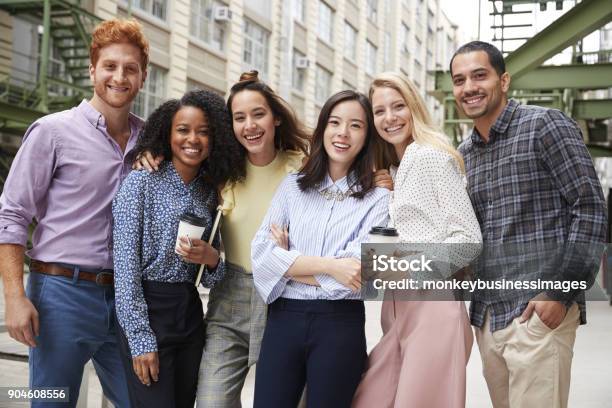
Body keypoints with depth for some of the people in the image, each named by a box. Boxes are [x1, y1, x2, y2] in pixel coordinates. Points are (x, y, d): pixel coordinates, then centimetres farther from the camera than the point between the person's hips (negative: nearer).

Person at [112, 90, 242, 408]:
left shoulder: (210, 193, 9)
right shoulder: (141, 182, -6)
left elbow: (212, 278, 12)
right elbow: (126, 264, -11)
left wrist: (211, 258, -11)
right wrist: (140, 339, -16)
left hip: (190, 315, 6)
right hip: (147, 312, -5)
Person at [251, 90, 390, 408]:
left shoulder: (378, 198, 0)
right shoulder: (293, 186, 7)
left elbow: (353, 275, -11)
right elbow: (261, 253, -4)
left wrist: (288, 261, -5)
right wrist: (329, 265, -13)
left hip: (340, 325, -2)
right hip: (284, 319, 2)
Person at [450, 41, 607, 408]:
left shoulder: (545, 126, -5)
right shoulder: (463, 154, 14)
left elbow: (591, 209, -10)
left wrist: (559, 292, -15)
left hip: (540, 312, -6)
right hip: (487, 316, 7)